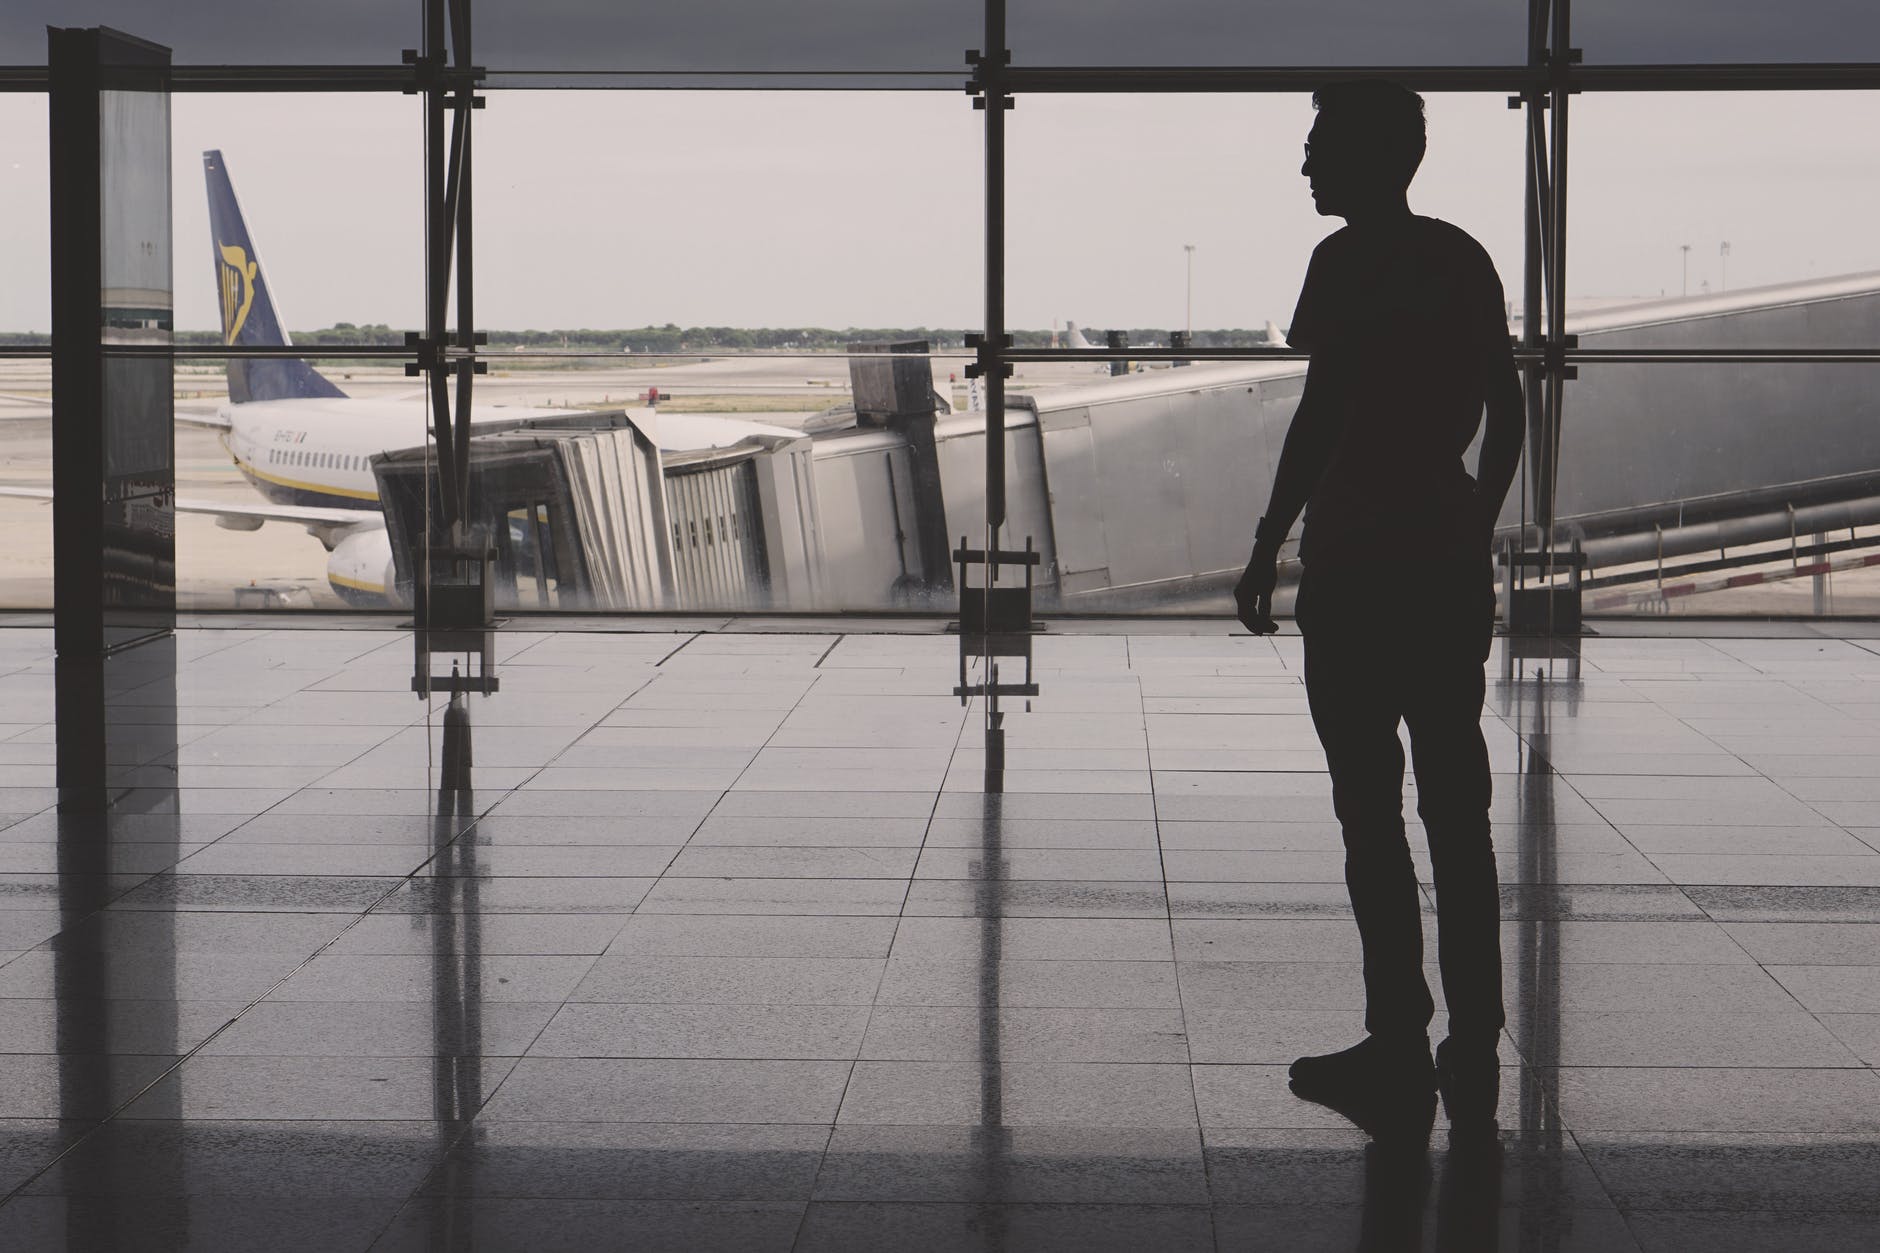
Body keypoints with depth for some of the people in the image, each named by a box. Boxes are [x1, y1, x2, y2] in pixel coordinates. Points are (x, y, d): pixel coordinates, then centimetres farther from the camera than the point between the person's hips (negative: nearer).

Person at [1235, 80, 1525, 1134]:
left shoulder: (1348, 261, -10)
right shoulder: (1467, 260, 12)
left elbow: (1321, 417, -16)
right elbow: (1508, 415, 16)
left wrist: (1267, 551, -11)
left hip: (1358, 563, -7)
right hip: (1449, 561, 7)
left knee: (1372, 812, -2)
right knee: (1457, 811, 9)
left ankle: (1401, 1052, 1)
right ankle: (1473, 1057, 12)